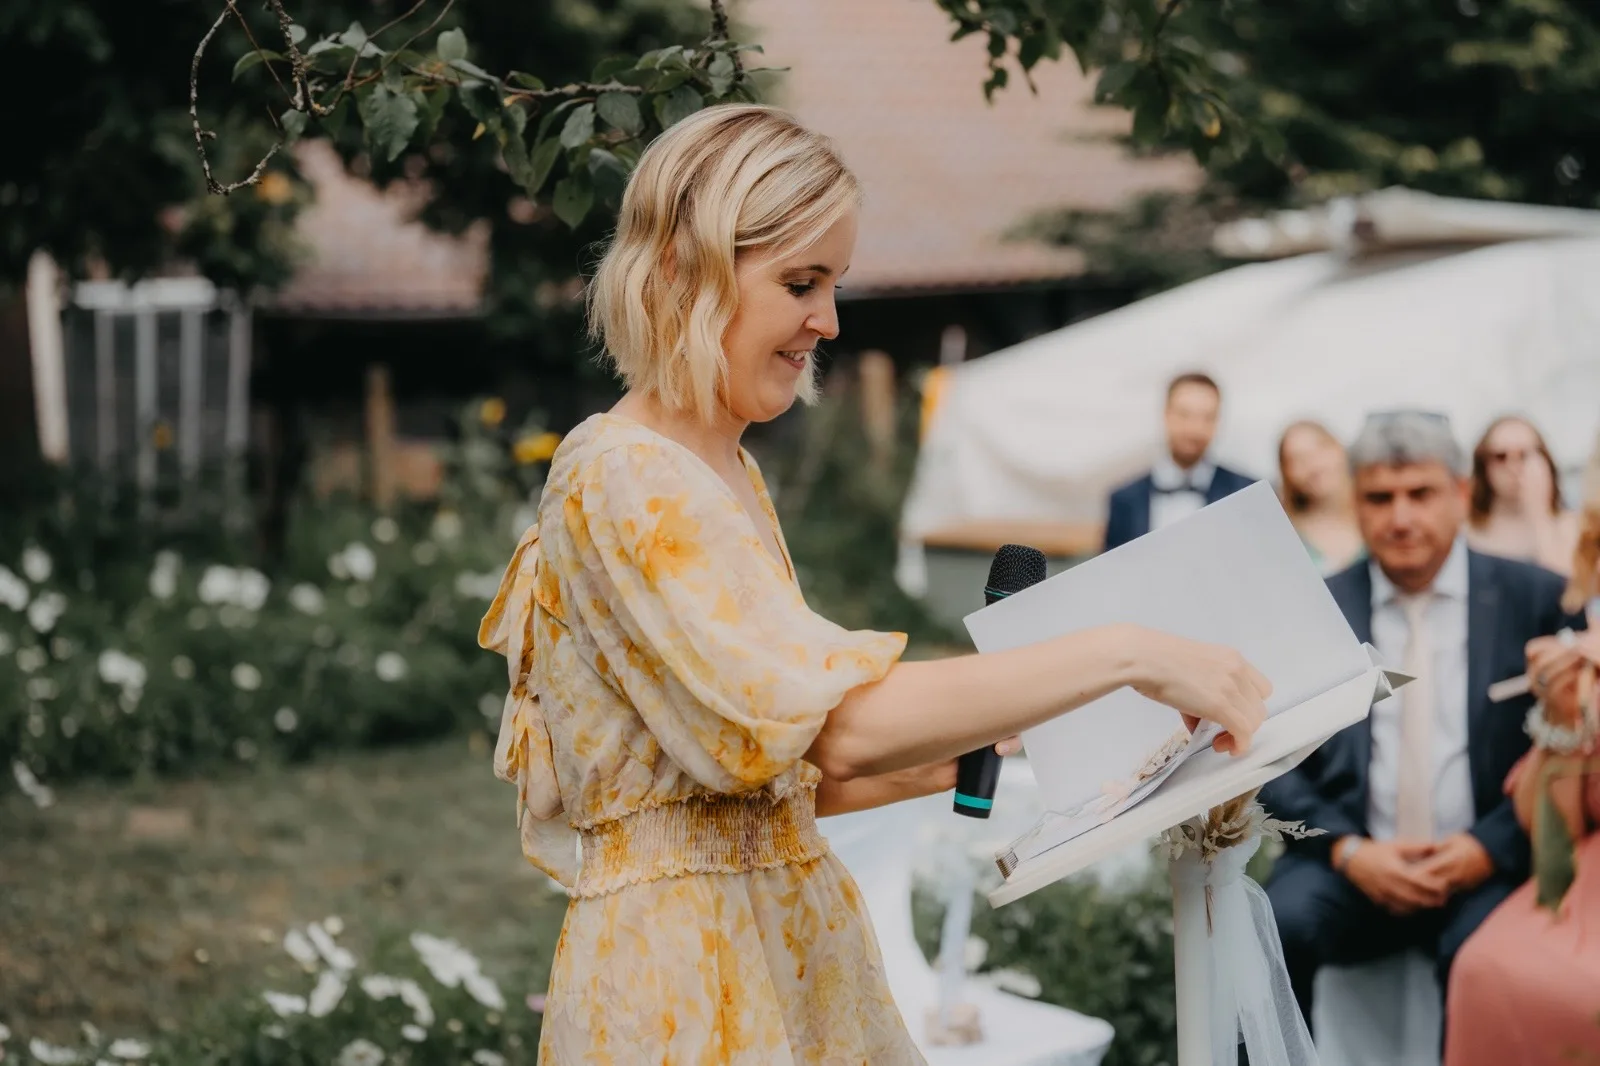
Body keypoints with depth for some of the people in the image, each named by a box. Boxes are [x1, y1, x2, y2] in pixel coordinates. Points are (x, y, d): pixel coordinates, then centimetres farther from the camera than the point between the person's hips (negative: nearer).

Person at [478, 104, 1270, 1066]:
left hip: (786, 947, 9)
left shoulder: (728, 473, 12)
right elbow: (838, 723, -28)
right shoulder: (625, 479, -17)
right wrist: (1128, 654, -24)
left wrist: (942, 764, 3)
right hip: (684, 976, -9)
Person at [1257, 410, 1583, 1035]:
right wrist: (1348, 850, -10)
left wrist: (1492, 847, -9)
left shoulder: (1535, 600, 5)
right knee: (1276, 926, -29)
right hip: (1350, 866, 1)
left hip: (1485, 867, -1)